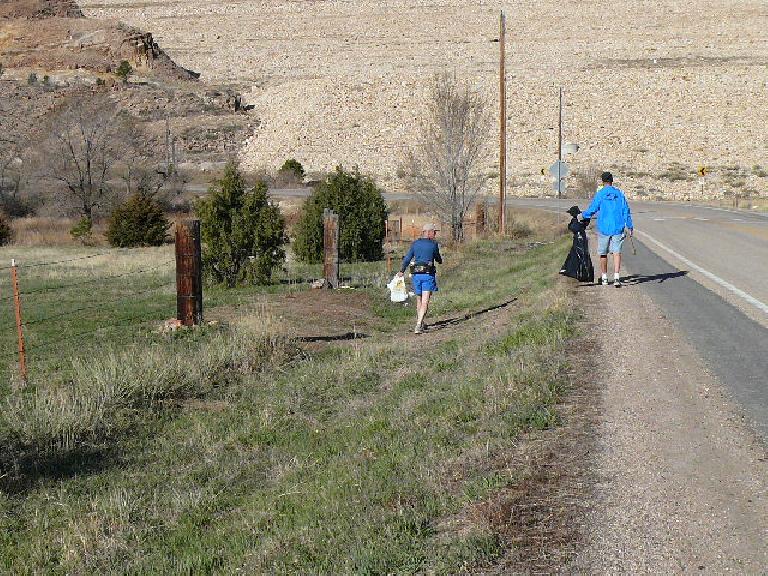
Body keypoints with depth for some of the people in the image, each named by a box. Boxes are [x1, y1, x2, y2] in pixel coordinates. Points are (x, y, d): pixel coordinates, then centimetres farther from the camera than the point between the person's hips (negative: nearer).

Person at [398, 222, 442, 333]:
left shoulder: (415, 243, 5)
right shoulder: (434, 244, -2)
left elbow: (407, 258, 6)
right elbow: (438, 259, 12)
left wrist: (402, 271, 21)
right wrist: (440, 261, 37)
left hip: (416, 274, 4)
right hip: (428, 274, -4)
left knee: (419, 300, 19)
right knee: (425, 302, -7)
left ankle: (420, 324, 31)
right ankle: (418, 325, -21)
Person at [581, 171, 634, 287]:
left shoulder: (600, 194, -4)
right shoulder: (619, 193, 4)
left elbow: (592, 209, -2)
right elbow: (626, 210, 4)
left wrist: (583, 215, 17)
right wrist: (629, 226, 8)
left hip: (604, 228, -1)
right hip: (618, 228, 1)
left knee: (603, 253, 11)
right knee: (617, 252, -3)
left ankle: (604, 278, 20)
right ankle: (616, 277, -16)